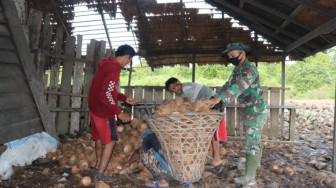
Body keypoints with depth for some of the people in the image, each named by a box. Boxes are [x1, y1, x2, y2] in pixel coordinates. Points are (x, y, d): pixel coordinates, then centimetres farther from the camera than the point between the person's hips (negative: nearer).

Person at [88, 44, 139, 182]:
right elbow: (106, 94, -27)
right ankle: (100, 175, 4)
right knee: (110, 141, 0)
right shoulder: (114, 68, -21)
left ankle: (98, 163, 45)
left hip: (94, 108, 10)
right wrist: (119, 113, -20)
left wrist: (125, 99, 16)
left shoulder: (106, 65, 11)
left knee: (99, 137, 25)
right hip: (104, 111, -10)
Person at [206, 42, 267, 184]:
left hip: (256, 112, -10)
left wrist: (219, 98, -51)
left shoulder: (250, 70, -24)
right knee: (253, 138, 22)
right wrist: (215, 99, -9)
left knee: (252, 142, -6)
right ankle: (255, 161, 39)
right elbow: (228, 85, 5)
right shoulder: (237, 69, 8)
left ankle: (250, 174, 1)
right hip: (249, 111, 10)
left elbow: (238, 87, -40)